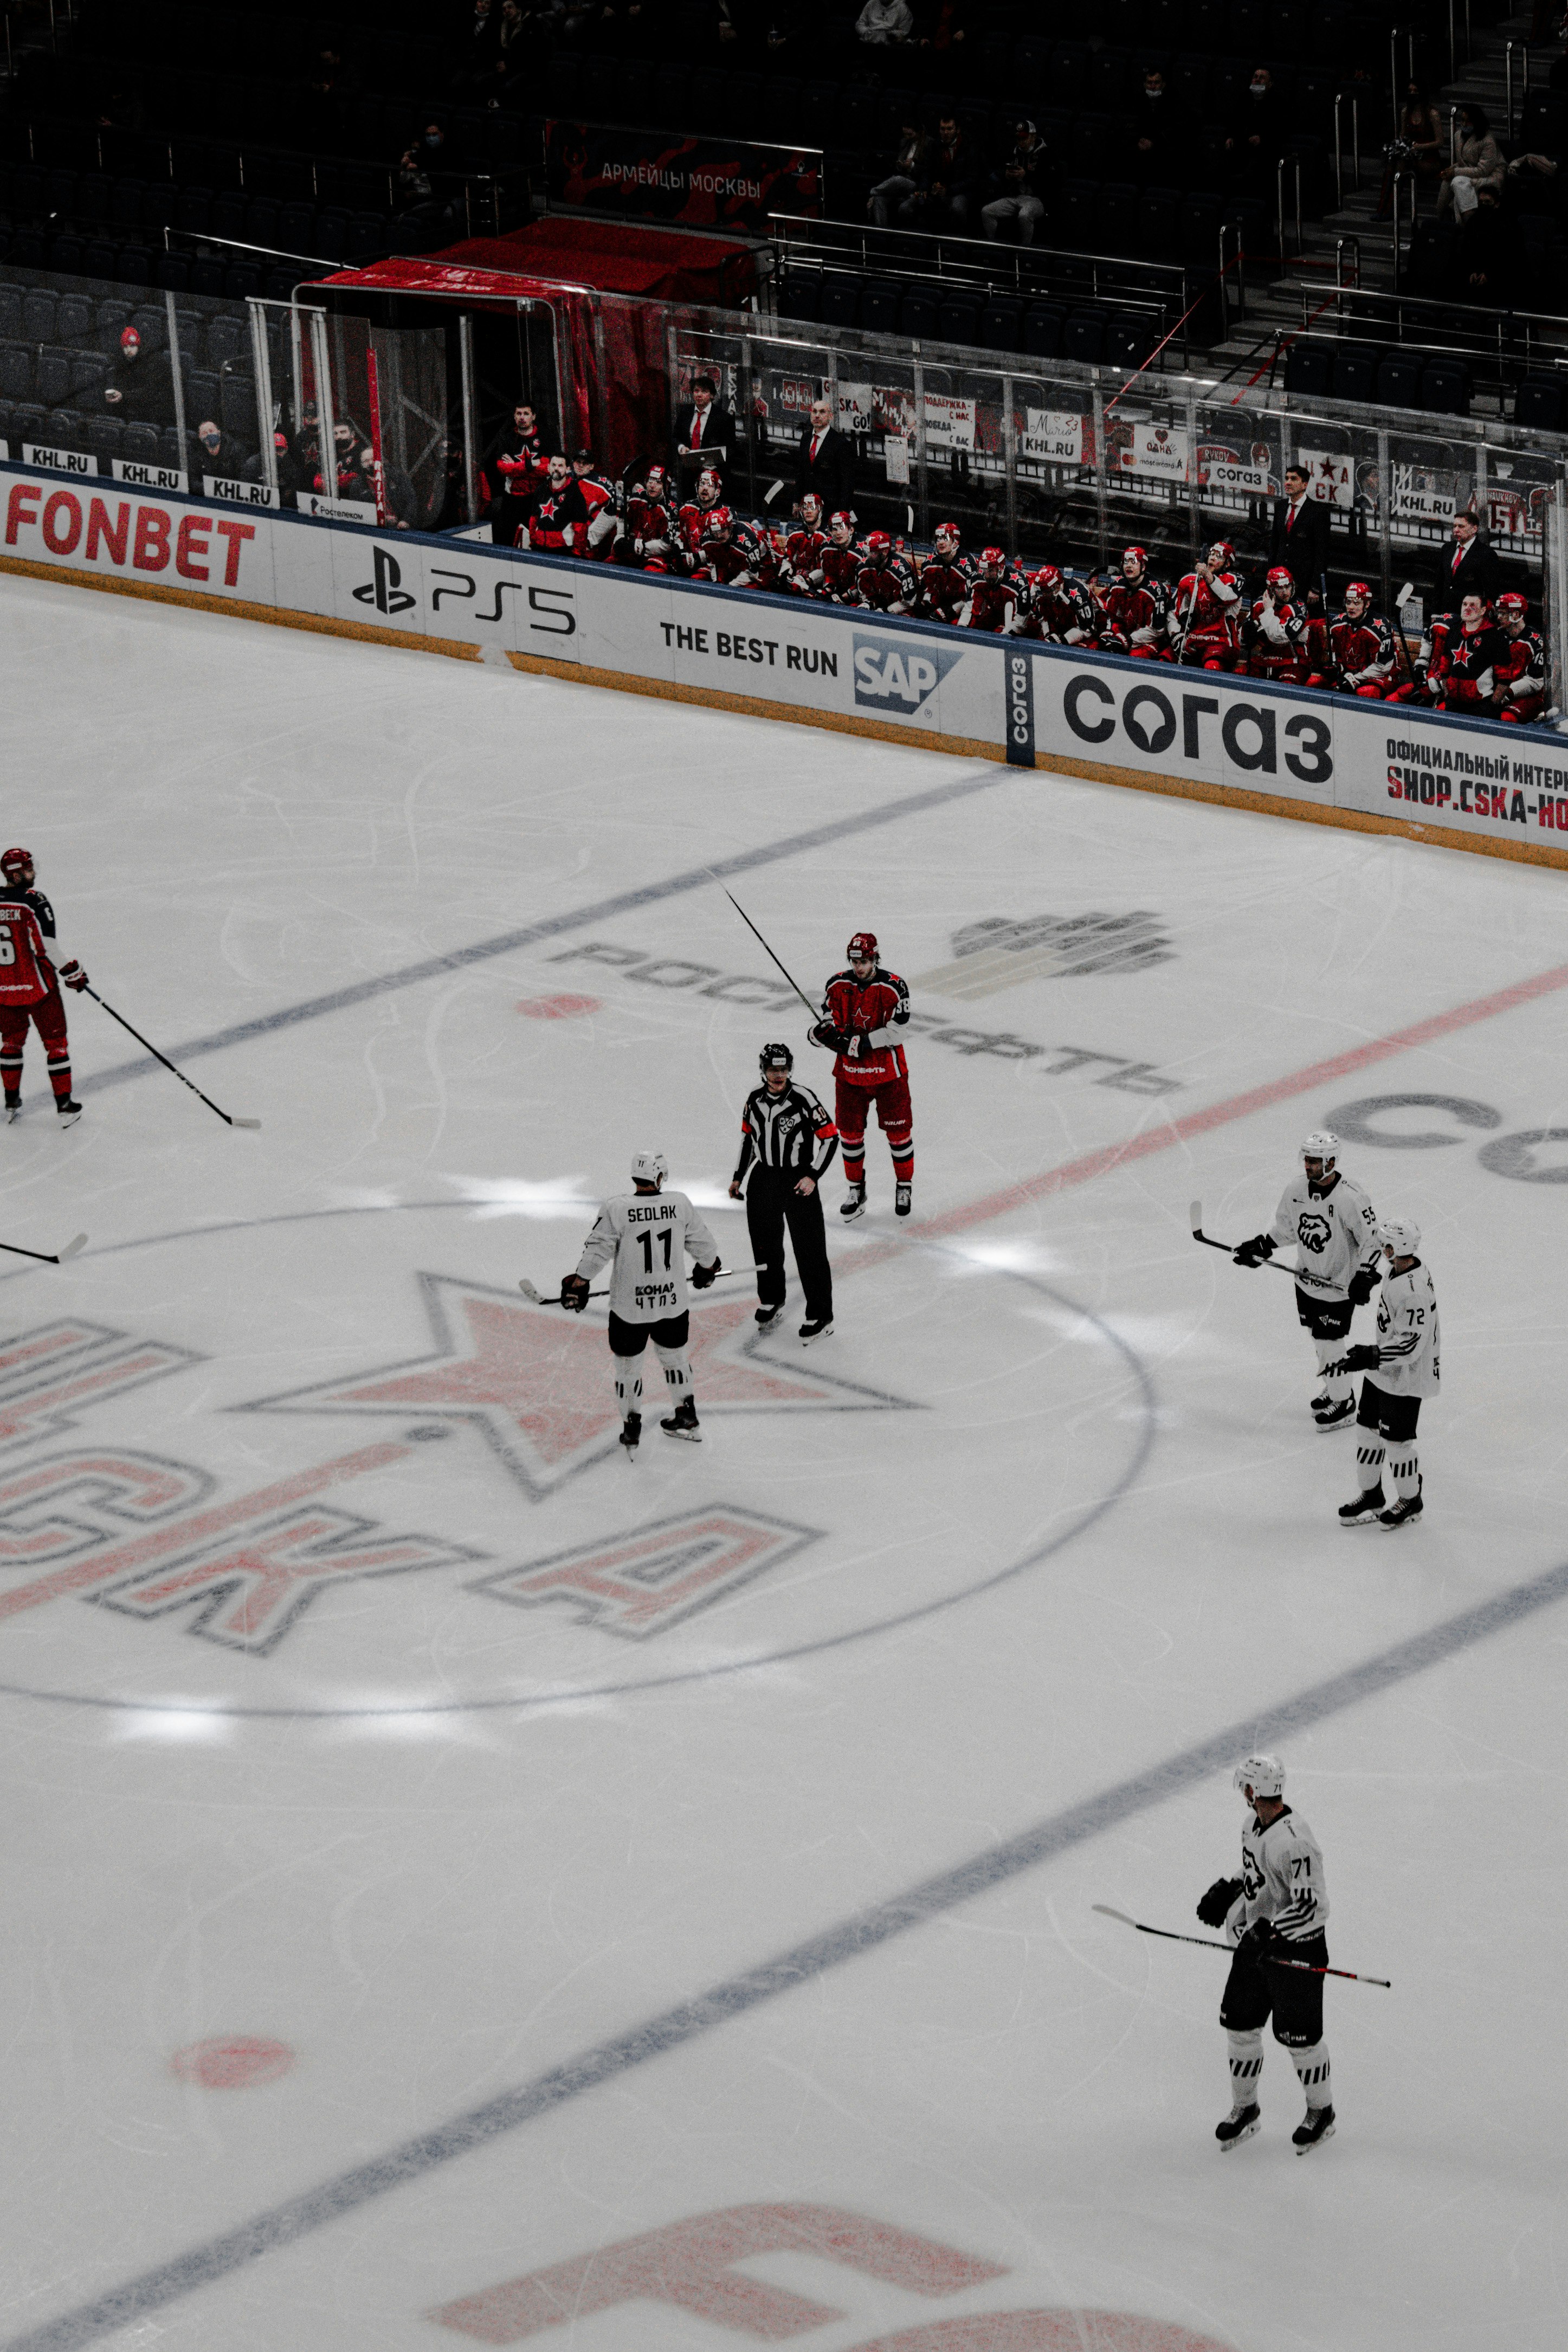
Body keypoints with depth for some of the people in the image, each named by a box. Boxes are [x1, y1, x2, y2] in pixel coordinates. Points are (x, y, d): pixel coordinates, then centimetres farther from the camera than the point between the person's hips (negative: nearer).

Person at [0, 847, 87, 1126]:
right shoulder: (33, 902, -17)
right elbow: (48, 947, -19)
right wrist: (72, 972, -8)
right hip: (37, 985, -5)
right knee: (55, 1041, 6)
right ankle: (64, 1105, 7)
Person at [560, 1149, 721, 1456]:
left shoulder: (617, 1207, -15)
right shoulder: (680, 1204, -6)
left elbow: (597, 1249, -14)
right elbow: (702, 1242, 7)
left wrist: (578, 1282, -3)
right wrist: (707, 1267, 27)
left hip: (630, 1307, -3)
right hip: (673, 1304, 3)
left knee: (628, 1365, 14)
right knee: (674, 1356, 24)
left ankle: (631, 1429, 22)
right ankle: (687, 1419, 36)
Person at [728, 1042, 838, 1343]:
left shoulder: (803, 1099, -16)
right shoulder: (755, 1099, 1)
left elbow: (831, 1137, -13)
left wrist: (813, 1176, -18)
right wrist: (738, 1177, 19)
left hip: (799, 1181, -6)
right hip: (764, 1179, 6)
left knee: (810, 1250, -4)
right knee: (765, 1244, 16)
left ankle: (821, 1318, 2)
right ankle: (771, 1301, 38)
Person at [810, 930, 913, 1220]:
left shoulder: (893, 987, -16)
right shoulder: (838, 985, -3)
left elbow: (894, 1032, -19)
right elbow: (830, 1020, 6)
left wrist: (858, 1043, -26)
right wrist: (825, 1031, -18)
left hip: (888, 1071, -3)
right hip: (849, 1071, 3)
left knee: (898, 1128, 6)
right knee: (850, 1129, 9)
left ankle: (904, 1186, 24)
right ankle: (856, 1190, 23)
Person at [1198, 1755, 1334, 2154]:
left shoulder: (1295, 1843, -28)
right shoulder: (1255, 1826, 2)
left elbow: (1314, 1907, -29)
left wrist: (1269, 1932, -32)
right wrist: (1227, 1893, 9)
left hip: (1296, 1951, -9)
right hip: (1256, 1943, 9)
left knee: (1298, 2034, 5)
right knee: (1239, 2022, 13)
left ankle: (1321, 2112, 27)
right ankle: (1245, 2109, 30)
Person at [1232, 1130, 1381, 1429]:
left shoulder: (1350, 1199, -26)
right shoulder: (1297, 1189, -5)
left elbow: (1373, 1239, -19)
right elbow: (1286, 1226, 12)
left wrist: (1365, 1277, -27)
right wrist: (1261, 1246, 3)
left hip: (1339, 1285, -7)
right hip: (1307, 1279, 7)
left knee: (1329, 1344, -1)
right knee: (1318, 1337, 20)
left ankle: (1343, 1403, 18)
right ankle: (1336, 1386, 41)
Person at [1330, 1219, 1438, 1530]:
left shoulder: (1413, 1291, -30)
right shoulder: (1398, 1272, 2)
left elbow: (1410, 1344, -30)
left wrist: (1370, 1357, -31)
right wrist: (1369, 1354, 25)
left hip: (1404, 1379, -10)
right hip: (1383, 1372, 10)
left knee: (1396, 1439, 4)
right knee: (1368, 1430, 16)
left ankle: (1410, 1501, 24)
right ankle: (1371, 1495, 31)